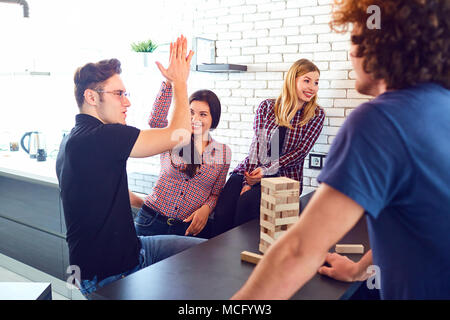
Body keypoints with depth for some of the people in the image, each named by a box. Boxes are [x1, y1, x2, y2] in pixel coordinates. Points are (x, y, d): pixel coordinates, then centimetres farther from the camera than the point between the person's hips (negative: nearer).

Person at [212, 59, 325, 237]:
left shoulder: (316, 115, 5)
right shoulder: (267, 106, 8)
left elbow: (301, 151, -4)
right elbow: (257, 143, 0)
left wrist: (266, 170, -15)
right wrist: (249, 180, -12)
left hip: (285, 176, -1)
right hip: (251, 171, 2)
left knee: (247, 202, -31)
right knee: (222, 211, -25)